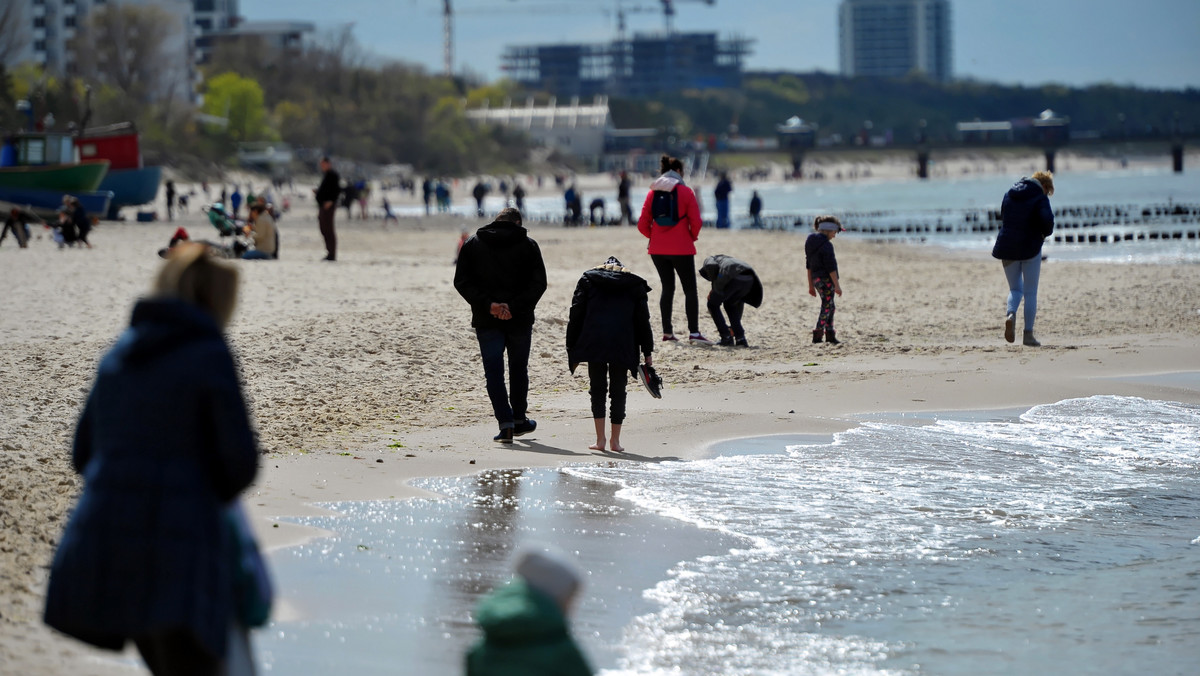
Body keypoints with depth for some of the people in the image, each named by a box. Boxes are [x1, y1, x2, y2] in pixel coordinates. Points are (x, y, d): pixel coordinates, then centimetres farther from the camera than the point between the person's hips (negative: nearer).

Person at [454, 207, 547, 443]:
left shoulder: (472, 245, 4)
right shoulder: (527, 245, 1)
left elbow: (462, 282, -5)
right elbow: (538, 283, -8)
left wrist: (488, 304, -13)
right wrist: (515, 307, -14)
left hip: (486, 320, 0)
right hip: (519, 319, 0)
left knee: (494, 372, 2)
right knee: (518, 369, 17)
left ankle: (506, 422, -10)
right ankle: (519, 420, 26)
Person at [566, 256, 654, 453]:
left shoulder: (588, 280, 17)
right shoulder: (635, 285, 18)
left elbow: (576, 316, 11)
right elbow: (643, 321, 13)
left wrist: (572, 349, 11)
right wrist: (647, 352, 15)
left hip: (593, 343, 0)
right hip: (622, 346, 0)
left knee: (597, 387, 9)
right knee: (618, 390, 9)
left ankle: (600, 439, 2)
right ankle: (615, 440, 10)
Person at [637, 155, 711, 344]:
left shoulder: (652, 193, 4)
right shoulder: (685, 192, -6)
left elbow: (643, 225, 2)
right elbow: (696, 221, -9)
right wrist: (692, 237, 8)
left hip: (658, 250, 4)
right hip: (682, 249, -4)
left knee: (667, 288, 14)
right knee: (690, 290, 1)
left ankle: (667, 331, 11)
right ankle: (694, 332, -8)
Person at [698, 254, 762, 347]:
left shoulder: (709, 260, 30)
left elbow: (712, 266, -2)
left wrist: (715, 287, 12)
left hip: (732, 276, -6)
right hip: (749, 279, 6)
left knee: (713, 304, 18)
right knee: (730, 304, 30)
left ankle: (727, 338, 11)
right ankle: (740, 339, 18)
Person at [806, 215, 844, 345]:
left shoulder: (810, 243, 11)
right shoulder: (826, 245, -16)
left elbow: (809, 265, 16)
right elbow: (831, 267, -18)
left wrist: (811, 285, 20)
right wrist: (837, 285, -14)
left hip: (816, 279, 9)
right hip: (826, 280, -9)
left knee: (830, 306, 17)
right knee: (827, 307, -3)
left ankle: (830, 335, 21)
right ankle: (817, 335, -4)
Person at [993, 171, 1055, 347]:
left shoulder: (1009, 194, 10)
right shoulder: (1040, 198, -8)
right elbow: (1047, 219, -24)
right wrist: (1046, 233, -4)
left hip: (1007, 247, 4)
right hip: (1030, 248, -4)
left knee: (1015, 289, 16)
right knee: (1030, 293, 6)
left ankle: (1010, 314, -16)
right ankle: (1028, 334, 4)